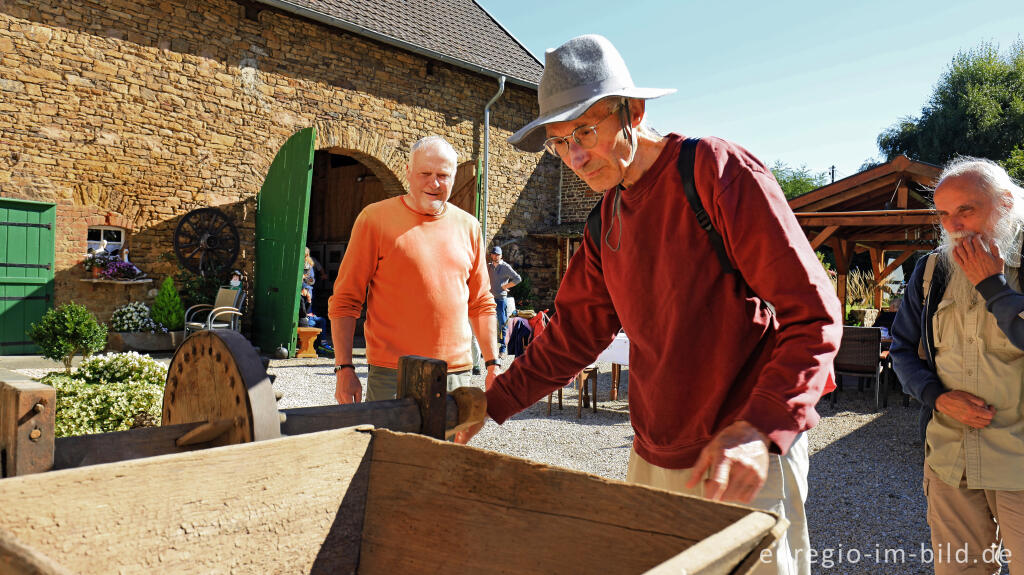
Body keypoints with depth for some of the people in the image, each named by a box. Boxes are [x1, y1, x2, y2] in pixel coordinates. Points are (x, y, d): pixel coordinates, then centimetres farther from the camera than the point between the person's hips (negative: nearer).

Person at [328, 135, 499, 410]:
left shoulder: (468, 226, 11)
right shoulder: (375, 218, -1)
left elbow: (481, 303, 16)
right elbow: (344, 300, -2)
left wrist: (492, 363, 10)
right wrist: (344, 368, -8)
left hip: (457, 374, 4)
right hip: (391, 376, -3)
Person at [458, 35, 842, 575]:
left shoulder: (718, 170, -14)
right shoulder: (607, 219, 9)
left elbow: (812, 314, -18)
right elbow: (574, 331, 12)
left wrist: (761, 429, -30)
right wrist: (492, 404, 5)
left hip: (745, 466, -6)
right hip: (651, 460, 7)